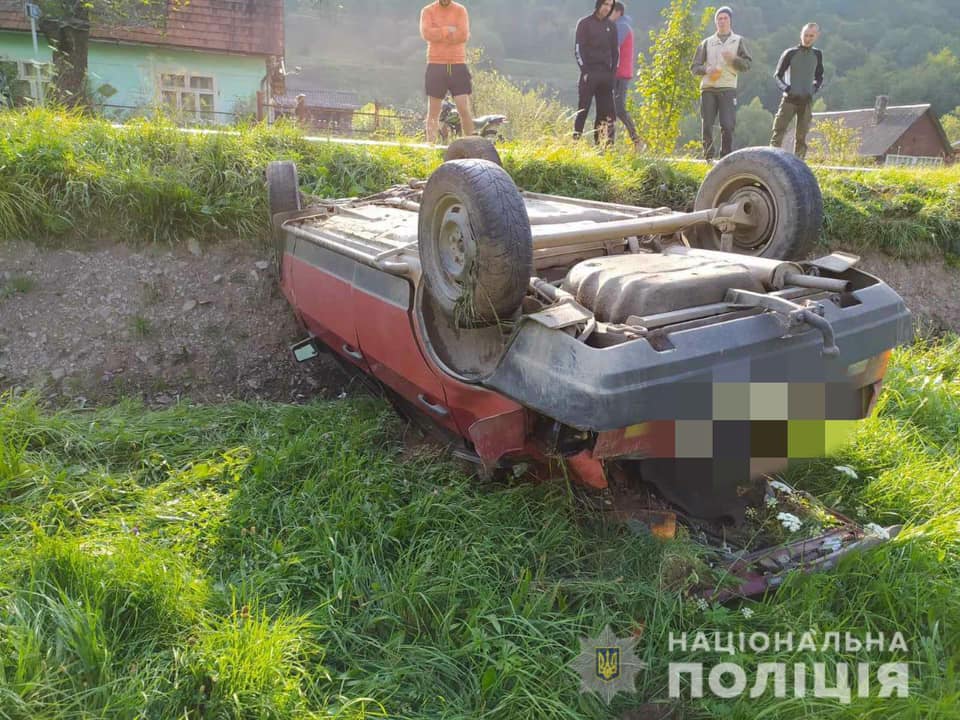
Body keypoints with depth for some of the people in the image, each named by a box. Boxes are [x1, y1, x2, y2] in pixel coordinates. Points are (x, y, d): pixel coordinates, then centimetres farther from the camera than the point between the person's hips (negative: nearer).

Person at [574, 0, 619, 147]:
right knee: (583, 110, -6)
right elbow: (578, 49, -4)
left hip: (606, 75, 5)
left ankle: (600, 143, 3)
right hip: (589, 74, -4)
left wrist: (613, 72, 5)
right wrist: (585, 71, -13)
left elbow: (615, 51, 17)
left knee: (606, 111, 0)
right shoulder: (585, 23, 1)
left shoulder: (611, 26, 15)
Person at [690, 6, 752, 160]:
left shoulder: (738, 41, 13)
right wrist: (706, 69, -9)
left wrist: (733, 58, -13)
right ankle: (708, 157, 8)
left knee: (728, 126, -11)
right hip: (708, 88, 1)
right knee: (707, 125, -2)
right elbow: (695, 67, 12)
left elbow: (747, 64, 6)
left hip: (728, 89, -1)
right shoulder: (707, 42, 15)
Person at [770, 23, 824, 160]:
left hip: (807, 101, 3)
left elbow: (819, 77, 20)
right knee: (778, 132, -11)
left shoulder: (817, 54, 9)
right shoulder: (790, 53, -1)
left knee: (802, 136, 4)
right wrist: (785, 87, -11)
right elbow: (778, 75, 2)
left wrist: (815, 88, 3)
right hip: (789, 99, -3)